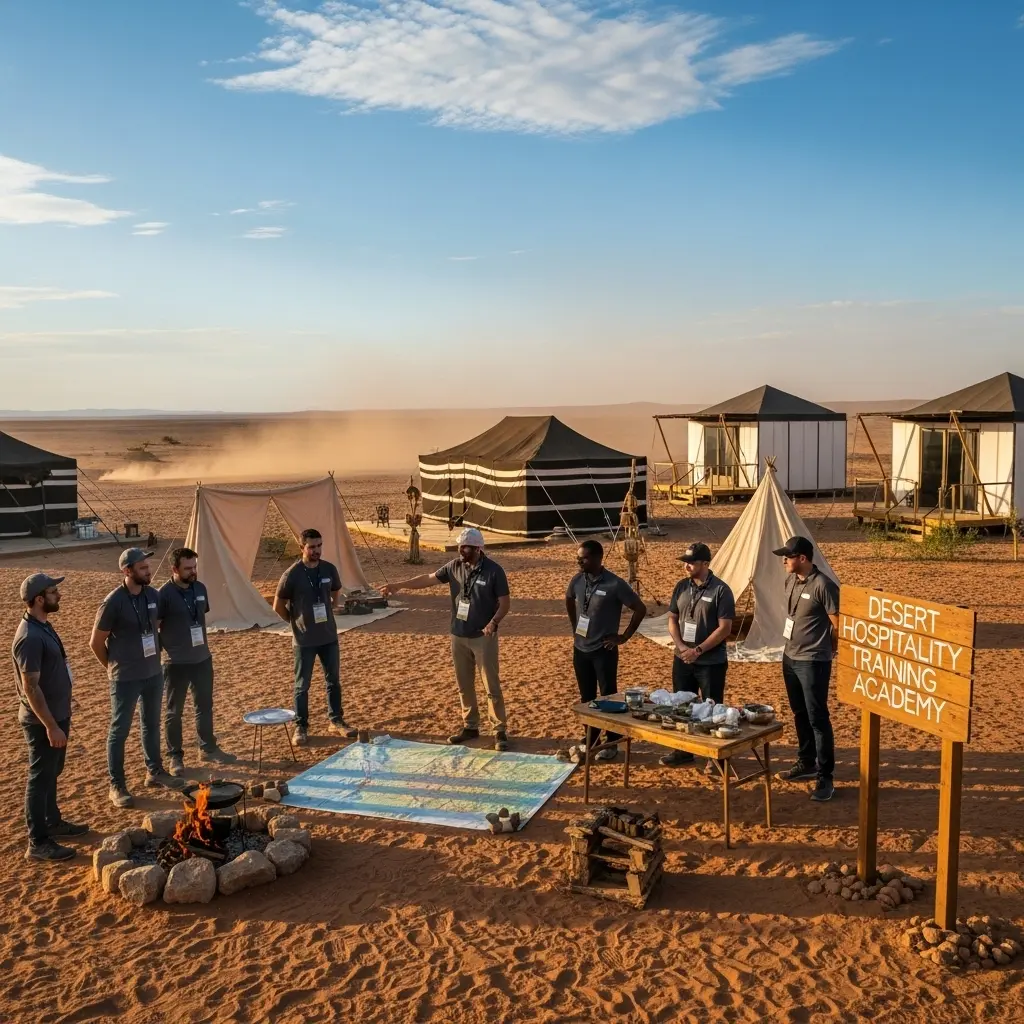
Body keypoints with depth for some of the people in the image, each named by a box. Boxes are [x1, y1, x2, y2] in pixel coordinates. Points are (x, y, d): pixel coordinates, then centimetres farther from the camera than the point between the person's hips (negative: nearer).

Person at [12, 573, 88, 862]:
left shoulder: (43, 626, 6)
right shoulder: (30, 637, -26)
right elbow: (30, 688, -25)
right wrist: (51, 726, -23)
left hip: (56, 715, 10)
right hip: (42, 721, -10)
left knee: (51, 773, 22)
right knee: (40, 778, 1)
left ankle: (53, 822, 38)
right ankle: (38, 843, 10)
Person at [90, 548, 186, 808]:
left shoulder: (153, 595, 0)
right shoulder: (114, 602, -18)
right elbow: (96, 642, -9)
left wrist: (155, 658, 14)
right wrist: (115, 667, 0)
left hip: (154, 673, 6)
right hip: (126, 679, -6)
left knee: (151, 725, 19)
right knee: (119, 730, 5)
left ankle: (155, 772, 34)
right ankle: (116, 786, 15)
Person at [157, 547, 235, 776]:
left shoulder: (200, 589, 3)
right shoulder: (164, 594, -16)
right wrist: (159, 653, -10)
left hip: (202, 659, 6)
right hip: (176, 663, -6)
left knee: (205, 705, 17)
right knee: (173, 711, 8)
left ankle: (208, 748, 32)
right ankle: (174, 756, 20)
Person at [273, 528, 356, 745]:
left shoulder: (329, 569, -1)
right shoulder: (292, 575, -14)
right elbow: (278, 606, -4)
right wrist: (297, 621, 2)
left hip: (329, 637, 4)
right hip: (304, 640, -4)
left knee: (333, 681, 13)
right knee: (302, 685, 6)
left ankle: (336, 721, 26)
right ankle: (301, 727, 17)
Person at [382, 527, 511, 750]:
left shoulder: (494, 571, -13)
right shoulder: (455, 566, 1)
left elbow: (504, 603, -10)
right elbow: (429, 578, 9)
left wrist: (493, 623, -27)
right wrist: (400, 585, 2)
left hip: (483, 637, -5)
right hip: (458, 636, 5)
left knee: (492, 686, -1)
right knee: (464, 685, 13)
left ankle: (500, 731, 6)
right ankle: (470, 726, 25)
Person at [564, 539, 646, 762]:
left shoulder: (615, 584, -18)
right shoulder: (577, 581, -1)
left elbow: (640, 608, -11)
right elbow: (569, 601, 21)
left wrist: (623, 637, -8)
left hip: (604, 651, -5)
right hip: (580, 649, 5)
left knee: (608, 697, 4)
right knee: (586, 697, 14)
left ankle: (611, 744, 16)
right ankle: (590, 739, 28)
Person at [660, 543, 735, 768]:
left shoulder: (720, 590, -13)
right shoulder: (681, 587, 4)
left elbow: (725, 628, -15)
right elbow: (672, 619, 9)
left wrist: (698, 650, -18)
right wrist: (681, 646, -7)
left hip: (711, 663, -5)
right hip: (682, 659, 6)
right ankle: (683, 750, 28)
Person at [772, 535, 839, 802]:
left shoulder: (823, 585, -19)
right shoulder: (790, 581, 7)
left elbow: (839, 626, -14)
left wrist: (826, 650, 0)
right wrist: (793, 648, 16)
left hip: (813, 662, -8)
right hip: (790, 658, 8)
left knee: (817, 718, -4)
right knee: (799, 714, 18)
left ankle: (825, 777, 3)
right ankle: (806, 763, 32)